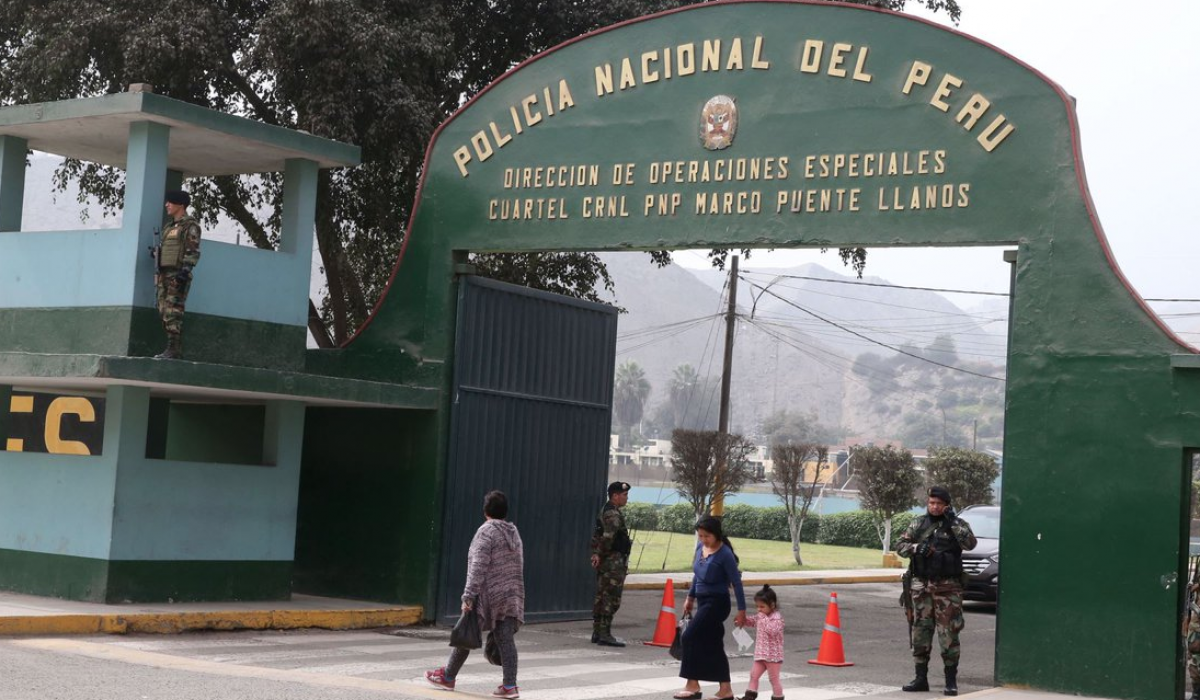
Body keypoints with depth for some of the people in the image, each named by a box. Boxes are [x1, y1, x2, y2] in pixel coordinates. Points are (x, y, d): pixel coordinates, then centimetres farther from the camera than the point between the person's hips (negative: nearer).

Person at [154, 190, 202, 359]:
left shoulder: (190, 225, -5)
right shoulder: (169, 227, 22)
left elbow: (193, 251, -14)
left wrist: (185, 270, -24)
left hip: (178, 275, -9)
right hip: (164, 274, 9)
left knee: (173, 313, -14)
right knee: (165, 313, 5)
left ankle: (173, 350, -17)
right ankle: (174, 350, 6)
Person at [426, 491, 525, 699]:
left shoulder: (486, 531, -10)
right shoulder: (514, 533, 14)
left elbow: (478, 567, -16)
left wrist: (469, 596, -17)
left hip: (488, 595, -6)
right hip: (512, 595, 6)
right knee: (505, 639, 3)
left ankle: (448, 677, 20)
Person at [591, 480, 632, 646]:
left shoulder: (605, 511, 17)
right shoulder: (613, 514, -15)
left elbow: (596, 534, 18)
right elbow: (608, 537, -25)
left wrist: (596, 553, 10)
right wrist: (600, 554, -15)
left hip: (605, 562, 10)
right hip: (614, 562, -10)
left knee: (601, 597, 13)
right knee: (611, 598, -8)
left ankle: (597, 632, 18)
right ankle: (605, 634, -8)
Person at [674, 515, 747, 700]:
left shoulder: (725, 554, -17)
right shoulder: (700, 547, 4)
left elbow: (736, 582, -14)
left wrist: (741, 610, -14)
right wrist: (690, 597, 23)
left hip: (717, 602, -8)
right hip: (703, 601, 8)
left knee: (689, 638, -11)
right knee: (712, 646, 9)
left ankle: (692, 685, -2)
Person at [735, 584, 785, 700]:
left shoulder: (777, 618, -16)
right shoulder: (761, 616, 9)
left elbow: (772, 630, -30)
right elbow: (752, 622, 25)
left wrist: (764, 619, -26)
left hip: (773, 655, -8)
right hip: (760, 654, 8)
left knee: (774, 678, 2)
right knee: (754, 674, 7)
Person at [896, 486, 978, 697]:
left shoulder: (958, 524, 2)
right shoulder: (918, 524, 11)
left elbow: (970, 543, -14)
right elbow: (900, 546, 8)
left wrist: (952, 521, -18)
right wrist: (916, 548, -11)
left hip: (947, 587, -3)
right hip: (921, 585, 3)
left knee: (948, 633, -4)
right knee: (920, 631, 6)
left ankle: (951, 681, 3)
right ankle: (921, 678, 14)